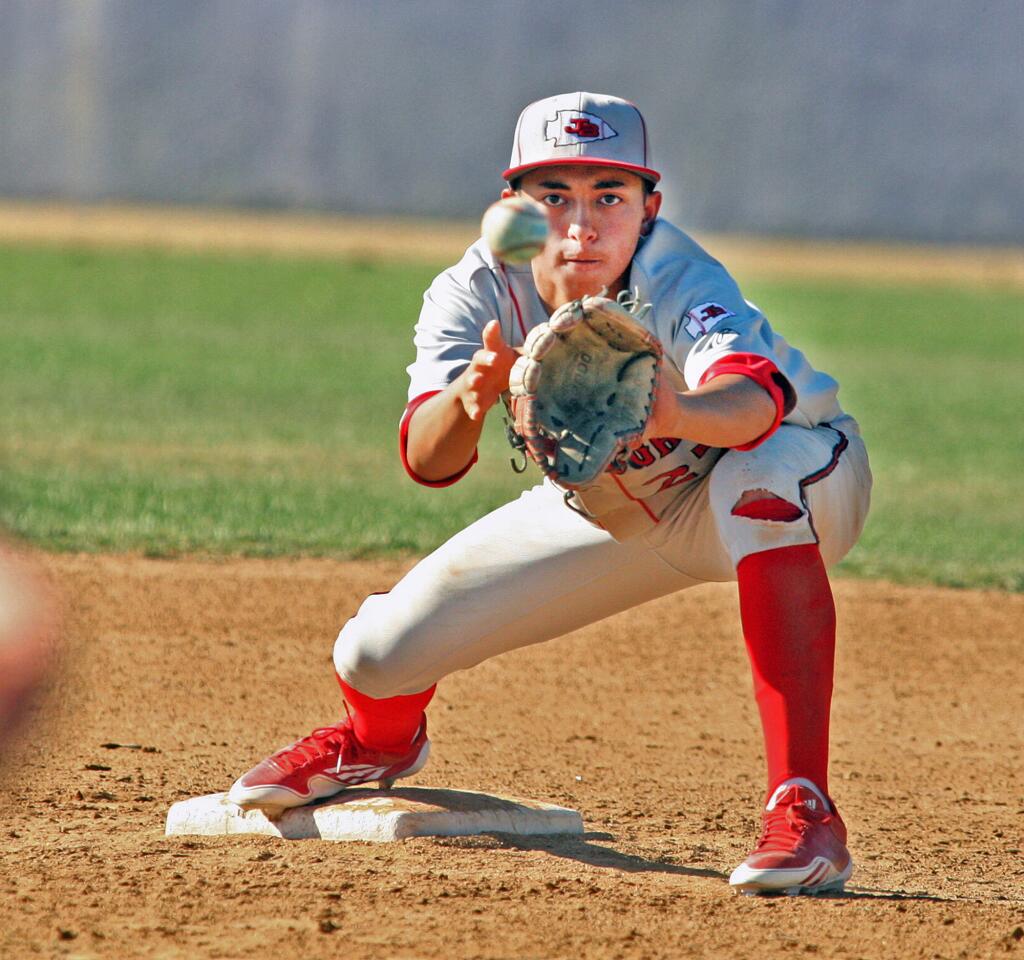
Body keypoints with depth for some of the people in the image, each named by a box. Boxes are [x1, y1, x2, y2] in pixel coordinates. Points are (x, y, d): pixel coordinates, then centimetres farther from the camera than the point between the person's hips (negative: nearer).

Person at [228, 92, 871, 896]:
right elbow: (426, 460, -38)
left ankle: (806, 813, -40)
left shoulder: (676, 285, -36)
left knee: (760, 482, -42)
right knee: (384, 648, -6)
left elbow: (760, 396, -58)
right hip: (617, 508, 4)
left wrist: (677, 413, -80)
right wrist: (468, 398, -60)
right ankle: (380, 739, 37)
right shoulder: (477, 293, -24)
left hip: (804, 477, -4)